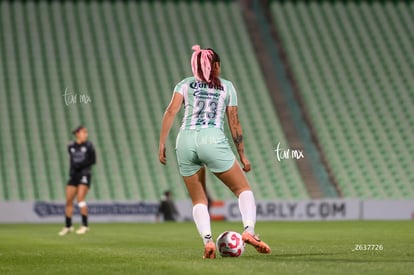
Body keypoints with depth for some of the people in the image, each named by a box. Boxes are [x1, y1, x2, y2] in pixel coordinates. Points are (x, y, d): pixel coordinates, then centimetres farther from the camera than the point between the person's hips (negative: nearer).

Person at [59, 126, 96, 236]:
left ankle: (85, 225, -13)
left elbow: (93, 160, -4)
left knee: (80, 198, -18)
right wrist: (72, 170, 6)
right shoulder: (71, 147, 7)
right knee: (69, 200, 3)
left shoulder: (88, 145, -4)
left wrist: (81, 165, -15)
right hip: (74, 175, 4)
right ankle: (68, 226, 17)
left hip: (85, 174, -4)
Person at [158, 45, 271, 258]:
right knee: (243, 189, 8)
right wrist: (242, 155, 20)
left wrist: (162, 144, 1)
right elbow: (234, 124, 15)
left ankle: (207, 241, -10)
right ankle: (249, 230, -16)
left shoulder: (185, 84, 19)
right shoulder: (226, 86, 17)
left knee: (198, 200, 13)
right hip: (213, 140, -2)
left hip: (185, 141, 2)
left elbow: (171, 111, 3)